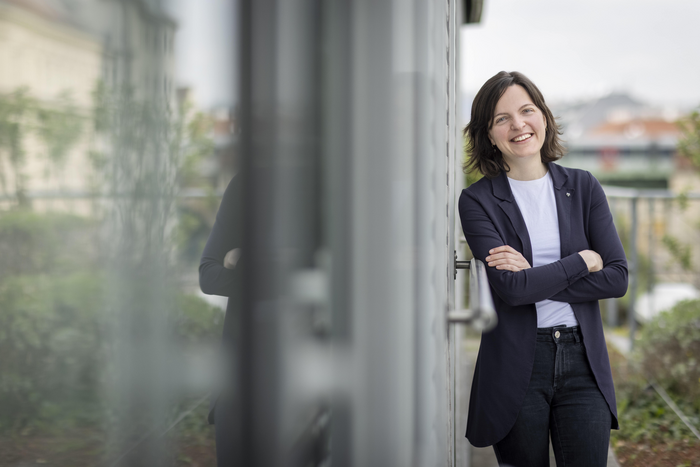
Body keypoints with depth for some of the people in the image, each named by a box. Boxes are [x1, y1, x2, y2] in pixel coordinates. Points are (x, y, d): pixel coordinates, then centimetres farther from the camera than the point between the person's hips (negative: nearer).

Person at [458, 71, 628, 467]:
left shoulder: (583, 188, 7)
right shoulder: (478, 201, -2)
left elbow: (618, 278, -2)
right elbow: (510, 288, -15)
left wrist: (535, 277, -11)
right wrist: (583, 261, -6)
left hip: (583, 360, 2)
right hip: (516, 365, -2)